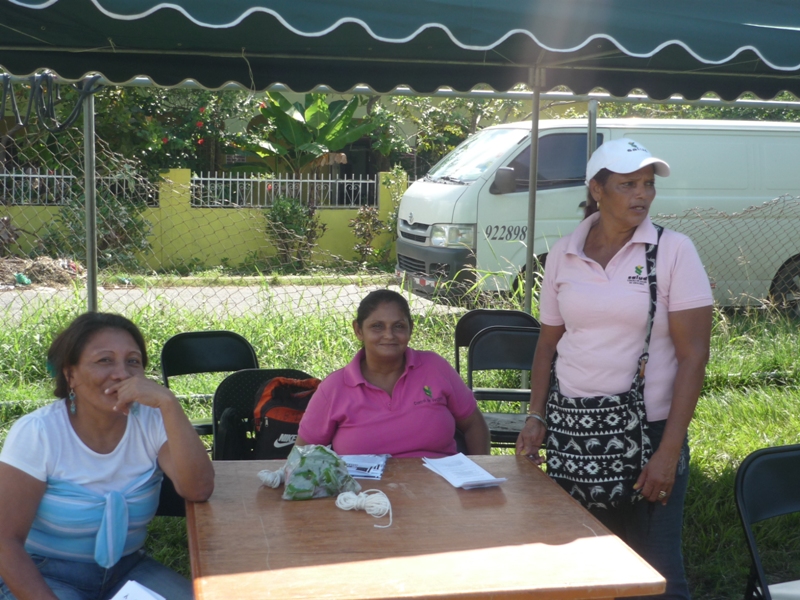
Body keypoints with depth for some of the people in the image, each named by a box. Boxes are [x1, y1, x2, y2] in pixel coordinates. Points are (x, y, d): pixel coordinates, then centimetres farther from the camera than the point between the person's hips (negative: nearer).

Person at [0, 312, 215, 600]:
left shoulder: (152, 422, -7)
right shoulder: (35, 434, -14)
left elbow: (198, 490, -23)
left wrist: (168, 403, -30)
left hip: (126, 569, 3)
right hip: (44, 575, -2)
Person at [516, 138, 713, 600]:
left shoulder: (674, 251, -7)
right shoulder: (563, 253, 3)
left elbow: (693, 355, -9)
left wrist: (669, 453, -13)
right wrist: (536, 418, 1)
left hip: (648, 429, -3)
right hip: (571, 428, 3)